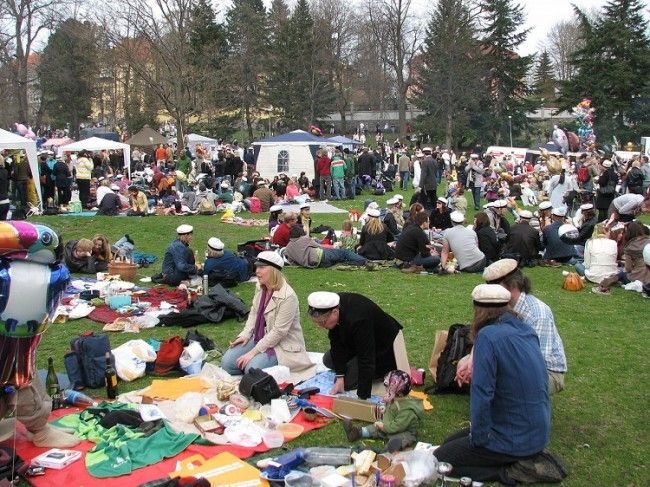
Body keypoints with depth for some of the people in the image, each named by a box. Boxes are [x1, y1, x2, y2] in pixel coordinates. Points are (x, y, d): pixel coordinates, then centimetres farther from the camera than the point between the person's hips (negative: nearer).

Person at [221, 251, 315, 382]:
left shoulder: (288, 297, -25)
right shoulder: (260, 287, -1)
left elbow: (278, 332, -24)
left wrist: (253, 352, -23)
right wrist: (245, 334, -5)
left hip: (283, 344, -7)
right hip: (261, 338, 7)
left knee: (252, 368, -27)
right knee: (227, 362, -8)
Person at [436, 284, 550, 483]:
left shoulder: (489, 335, -22)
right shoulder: (527, 331, 3)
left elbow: (481, 394, -24)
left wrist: (478, 437, -13)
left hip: (515, 440, -8)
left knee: (439, 459, 5)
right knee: (450, 442, 21)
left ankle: (509, 470, -3)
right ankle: (527, 459, 10)